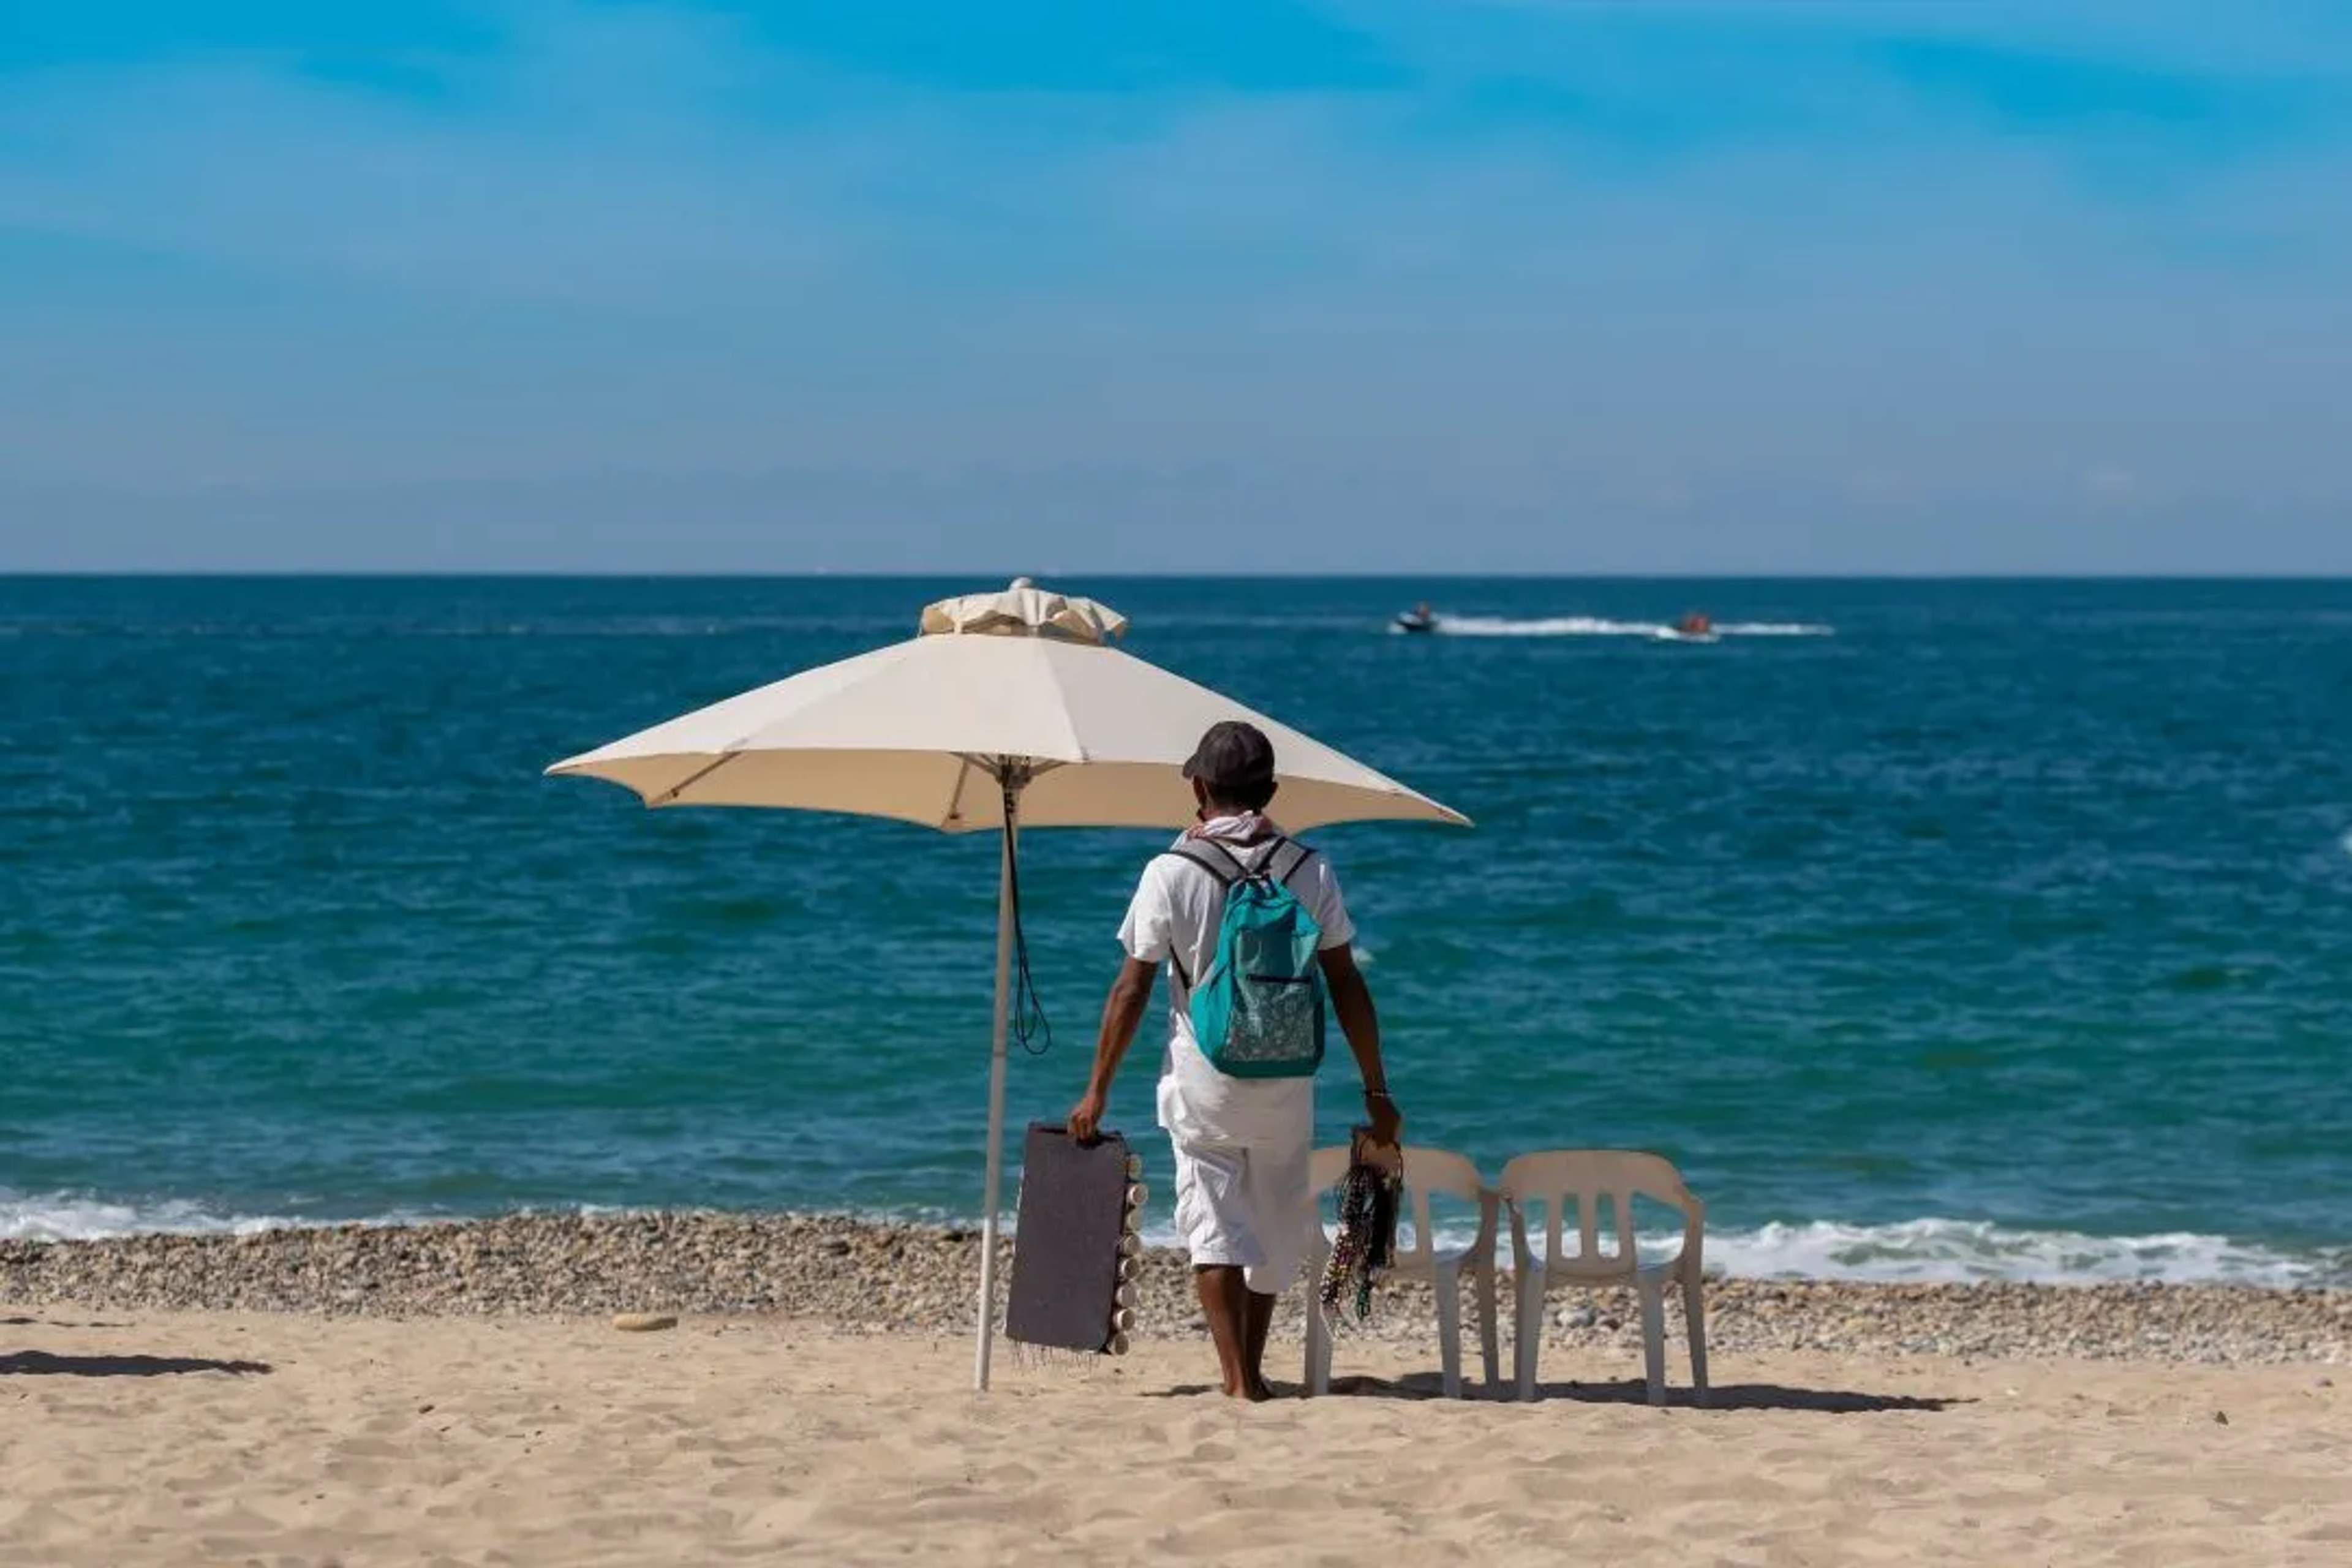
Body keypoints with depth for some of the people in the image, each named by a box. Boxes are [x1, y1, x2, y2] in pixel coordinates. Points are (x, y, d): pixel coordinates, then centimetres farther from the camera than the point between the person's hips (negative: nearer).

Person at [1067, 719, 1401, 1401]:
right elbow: (1346, 986, -1)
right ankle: (1250, 1369, 27)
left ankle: (1238, 1379, -6)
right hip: (1286, 1086, 2)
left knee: (1214, 1229, 3)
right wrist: (1376, 1090, 5)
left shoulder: (1171, 873, -7)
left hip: (1201, 1083, -2)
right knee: (1276, 1228, 17)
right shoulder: (1309, 871, -2)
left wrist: (1097, 1090, 1)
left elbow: (1132, 989, -6)